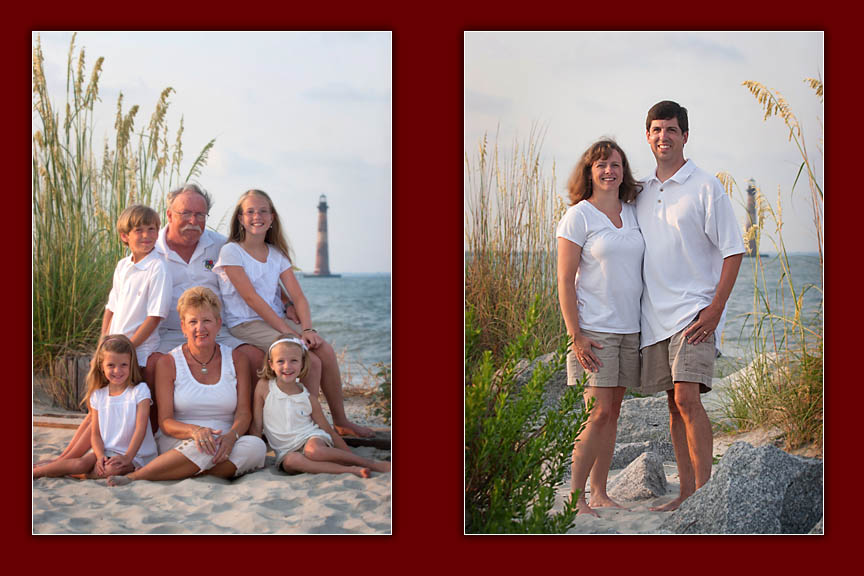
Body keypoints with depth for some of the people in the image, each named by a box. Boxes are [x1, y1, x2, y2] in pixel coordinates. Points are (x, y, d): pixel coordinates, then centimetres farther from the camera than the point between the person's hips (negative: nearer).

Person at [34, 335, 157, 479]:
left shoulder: (140, 391, -5)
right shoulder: (98, 395, 8)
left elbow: (140, 428, -12)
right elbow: (95, 433, 6)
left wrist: (127, 457, -22)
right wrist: (100, 456, -13)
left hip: (134, 454, -3)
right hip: (106, 451, 4)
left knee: (113, 469, -33)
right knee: (81, 463, -27)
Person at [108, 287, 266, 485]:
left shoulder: (236, 360, 10)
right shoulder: (168, 363, 4)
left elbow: (244, 413, 2)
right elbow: (165, 422, -3)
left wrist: (231, 436, -22)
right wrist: (194, 431, -26)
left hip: (225, 445, 3)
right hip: (177, 444, -3)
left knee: (256, 447, -32)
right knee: (206, 444, -38)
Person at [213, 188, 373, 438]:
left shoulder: (277, 254, 13)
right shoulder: (231, 251, -4)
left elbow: (298, 296, 4)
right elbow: (251, 298, -14)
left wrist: (307, 329, -16)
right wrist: (288, 331, -21)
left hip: (277, 319, 5)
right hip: (246, 325, -5)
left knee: (325, 350, -18)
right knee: (311, 361, -24)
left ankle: (340, 420, -3)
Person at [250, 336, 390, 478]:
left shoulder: (309, 398, 1)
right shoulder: (264, 387, -2)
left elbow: (329, 431, 7)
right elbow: (256, 426, 4)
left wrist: (353, 457, 3)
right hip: (287, 452, 0)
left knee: (313, 451, -36)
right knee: (291, 461, -36)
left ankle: (370, 463, -28)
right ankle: (348, 470, -37)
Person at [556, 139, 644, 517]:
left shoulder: (633, 212, 12)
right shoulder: (578, 216, -5)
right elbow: (565, 280, -8)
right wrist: (576, 335, -14)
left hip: (630, 328, 6)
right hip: (594, 329, -6)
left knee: (612, 411, 7)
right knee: (599, 412, -10)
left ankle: (599, 493, 15)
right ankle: (574, 495, -1)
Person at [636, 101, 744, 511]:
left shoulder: (705, 187, -3)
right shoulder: (642, 193, 14)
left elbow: (733, 251, -5)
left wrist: (715, 308, -14)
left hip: (694, 312, -6)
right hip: (654, 315, 6)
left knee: (687, 397, -17)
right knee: (674, 403, 7)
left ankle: (705, 490, -12)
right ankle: (686, 492, 12)